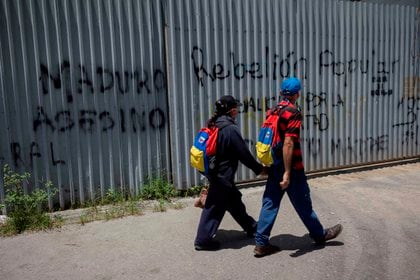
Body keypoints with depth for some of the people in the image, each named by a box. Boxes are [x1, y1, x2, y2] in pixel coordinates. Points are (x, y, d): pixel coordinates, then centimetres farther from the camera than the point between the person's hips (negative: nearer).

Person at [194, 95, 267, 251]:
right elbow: (244, 154, -15)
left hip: (215, 172, 9)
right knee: (215, 207, 2)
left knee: (234, 202, 19)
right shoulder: (231, 129, -19)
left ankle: (251, 228, 35)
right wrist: (259, 169, -3)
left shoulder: (214, 125, 6)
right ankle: (203, 240, 14)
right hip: (223, 175, -9)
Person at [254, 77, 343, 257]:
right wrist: (287, 173, -24)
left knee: (270, 203, 8)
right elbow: (288, 143, -24)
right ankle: (320, 235, 31)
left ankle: (261, 244, 9)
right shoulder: (293, 113, -15)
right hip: (290, 168, -7)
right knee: (303, 203, 10)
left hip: (274, 166, 7)